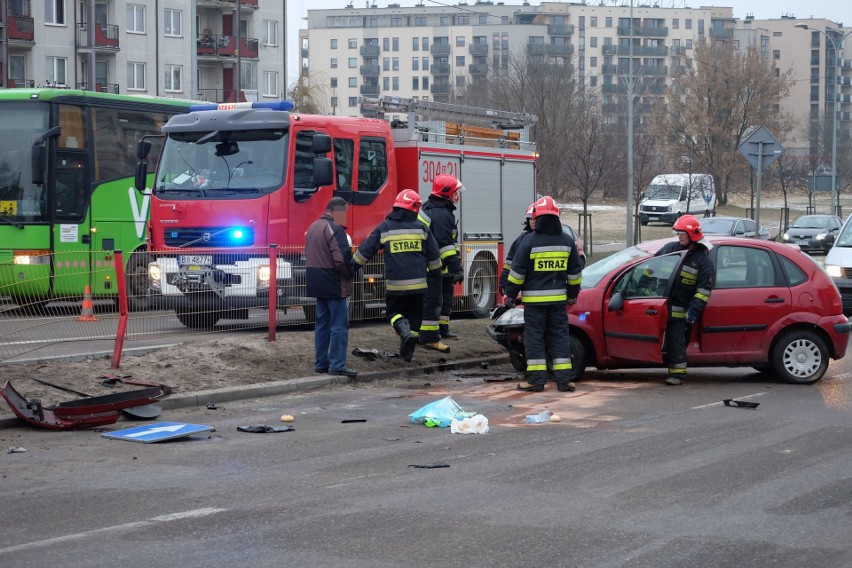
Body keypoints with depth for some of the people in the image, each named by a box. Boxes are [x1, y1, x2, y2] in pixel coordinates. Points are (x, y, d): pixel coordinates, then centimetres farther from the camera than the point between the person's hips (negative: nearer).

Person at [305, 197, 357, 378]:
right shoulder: (334, 229, -16)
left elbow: (308, 254, 20)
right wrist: (351, 273, -6)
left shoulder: (313, 227, 14)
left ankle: (321, 363, 18)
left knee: (322, 323, 15)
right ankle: (337, 365, -9)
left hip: (317, 284, 9)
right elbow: (342, 259, -22)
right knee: (339, 325, -6)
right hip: (335, 285, -9)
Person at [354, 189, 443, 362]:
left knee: (394, 312, 12)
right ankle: (407, 350, 14)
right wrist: (435, 272, 26)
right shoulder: (421, 228, 1)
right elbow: (434, 255, 8)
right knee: (414, 315, 16)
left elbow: (365, 251, 2)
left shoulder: (384, 228, -1)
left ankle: (406, 333, -17)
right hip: (418, 283, 1)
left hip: (395, 283, -1)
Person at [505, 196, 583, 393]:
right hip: (558, 298, 4)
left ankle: (536, 379, -1)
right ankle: (564, 379, 5)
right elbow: (575, 271, 12)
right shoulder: (567, 241, 4)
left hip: (534, 298, -4)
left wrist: (511, 293, 4)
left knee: (534, 337, 1)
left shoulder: (529, 241, -10)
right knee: (559, 336, 8)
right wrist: (573, 293, 24)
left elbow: (517, 271, -7)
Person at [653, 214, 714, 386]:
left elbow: (704, 288, -8)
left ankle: (677, 373, -2)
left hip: (680, 310, -5)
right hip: (661, 305, 5)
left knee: (676, 341, -6)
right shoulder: (670, 248, 8)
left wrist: (694, 310, -15)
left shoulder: (702, 259, -5)